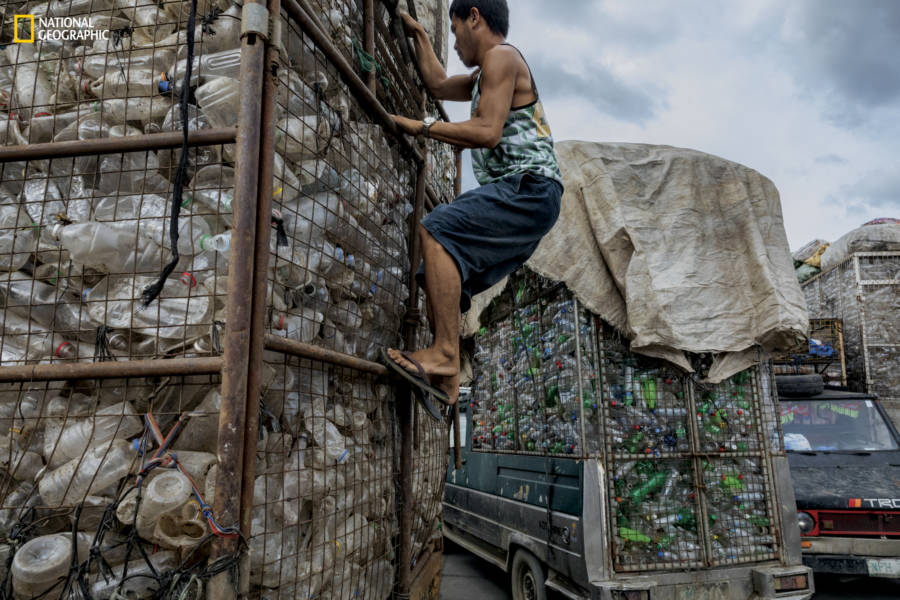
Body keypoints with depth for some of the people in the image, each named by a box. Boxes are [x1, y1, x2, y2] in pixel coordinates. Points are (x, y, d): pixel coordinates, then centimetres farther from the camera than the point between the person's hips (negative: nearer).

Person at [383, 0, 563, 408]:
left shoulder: (501, 55, -1)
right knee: (438, 280, 5)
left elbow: (488, 131, -15)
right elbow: (438, 85, 43)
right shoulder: (485, 75, 30)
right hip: (519, 199, 10)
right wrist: (417, 33, 48)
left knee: (437, 231, -28)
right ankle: (445, 380, 1)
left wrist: (422, 127, -7)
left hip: (529, 187, -10)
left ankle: (445, 354, -32)